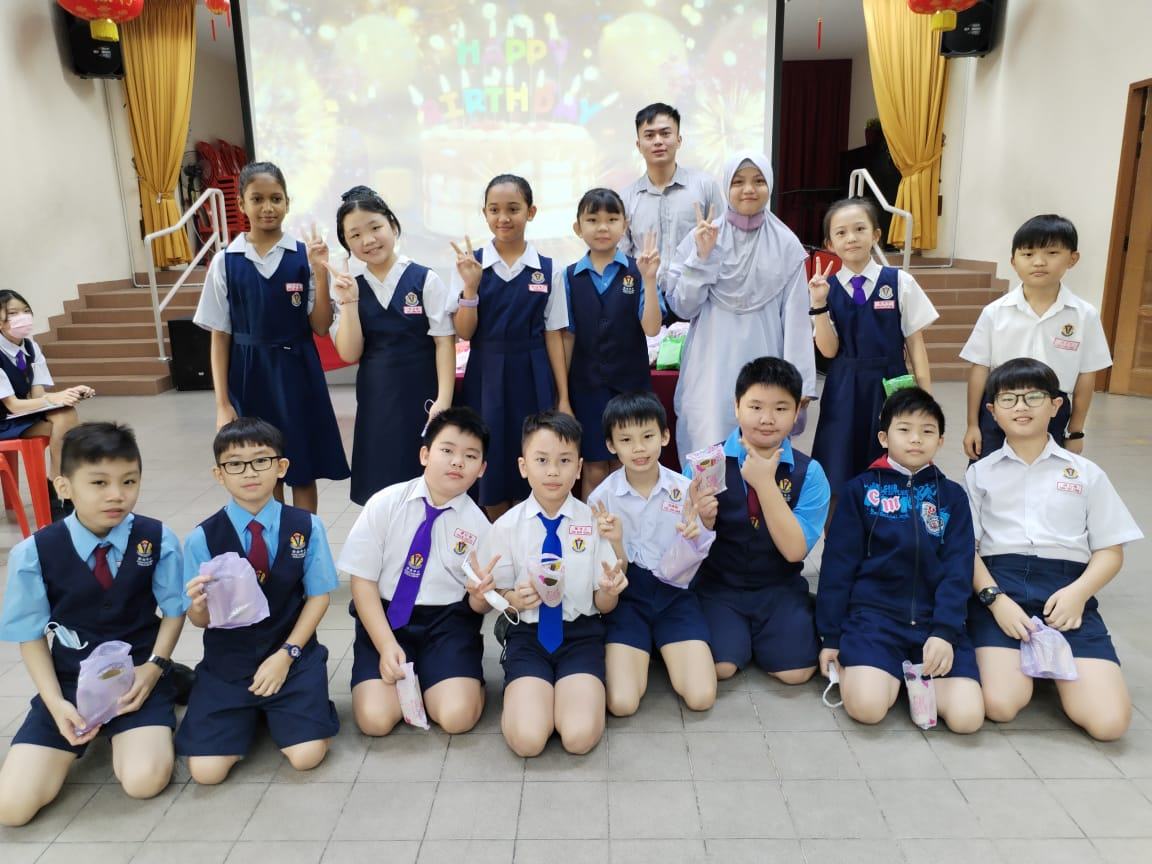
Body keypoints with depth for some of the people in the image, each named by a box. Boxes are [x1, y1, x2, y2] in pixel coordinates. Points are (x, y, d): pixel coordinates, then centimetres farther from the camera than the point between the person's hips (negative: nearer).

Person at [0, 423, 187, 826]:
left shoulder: (158, 540, -12)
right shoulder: (34, 553, -13)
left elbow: (174, 610, 0)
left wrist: (154, 666, -15)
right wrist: (56, 703, -12)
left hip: (138, 673, -1)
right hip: (70, 681, 1)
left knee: (144, 781, -22)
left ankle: (122, 732, 14)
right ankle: (92, 730, 19)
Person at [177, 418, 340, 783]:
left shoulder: (307, 527, -8)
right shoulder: (202, 538, -7)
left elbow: (318, 596, -2)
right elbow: (200, 620, -2)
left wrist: (286, 654, -10)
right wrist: (199, 605, -26)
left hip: (293, 657, 0)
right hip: (227, 664, 1)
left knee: (307, 756, -14)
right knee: (207, 771, -9)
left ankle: (271, 709, 19)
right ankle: (247, 714, 23)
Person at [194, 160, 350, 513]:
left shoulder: (304, 256, -2)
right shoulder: (225, 262, -1)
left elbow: (320, 327, -3)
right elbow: (220, 337, 1)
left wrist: (320, 273, -16)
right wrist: (223, 403, -2)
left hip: (297, 372, 0)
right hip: (251, 374, 1)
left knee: (304, 472, 9)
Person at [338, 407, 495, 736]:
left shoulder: (478, 525, -5)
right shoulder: (385, 504, -8)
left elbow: (478, 606, 2)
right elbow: (363, 579, -5)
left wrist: (480, 593, -23)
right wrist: (386, 645, -15)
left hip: (448, 620, 0)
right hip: (386, 614, 0)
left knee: (456, 717, -21)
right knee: (375, 718, -18)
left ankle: (428, 676, 11)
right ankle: (408, 677, 13)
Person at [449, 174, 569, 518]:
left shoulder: (548, 270, 2)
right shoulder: (470, 265, 0)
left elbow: (553, 335, 3)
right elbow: (464, 332, -3)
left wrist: (563, 398, 1)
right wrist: (471, 285, -18)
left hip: (533, 378, 0)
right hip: (486, 378, 0)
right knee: (490, 476, 7)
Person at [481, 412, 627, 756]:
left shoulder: (594, 522, -5)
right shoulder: (506, 526, -5)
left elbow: (604, 604, 1)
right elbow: (497, 595, 5)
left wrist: (610, 590, -22)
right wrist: (516, 599, -17)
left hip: (580, 634, 0)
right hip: (528, 634, 0)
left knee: (579, 736, -22)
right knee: (527, 739, -21)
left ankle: (573, 688, 9)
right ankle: (522, 689, 10)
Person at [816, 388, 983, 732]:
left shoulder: (952, 495, 9)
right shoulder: (860, 489, 3)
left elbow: (958, 569, 2)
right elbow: (838, 564, 2)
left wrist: (945, 631, -13)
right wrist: (831, 636, 0)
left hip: (934, 620, 2)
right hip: (874, 613, -2)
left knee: (966, 716, -18)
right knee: (867, 707, -26)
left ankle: (913, 673, 10)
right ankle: (873, 669, 7)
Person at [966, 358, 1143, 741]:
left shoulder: (1086, 474, 13)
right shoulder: (981, 472, 10)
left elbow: (1110, 551, 10)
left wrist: (1077, 593, -9)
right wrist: (995, 599, -13)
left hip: (1066, 586, 1)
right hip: (998, 582, -1)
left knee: (1108, 722, -16)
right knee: (999, 705, -22)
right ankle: (1029, 656, 11)